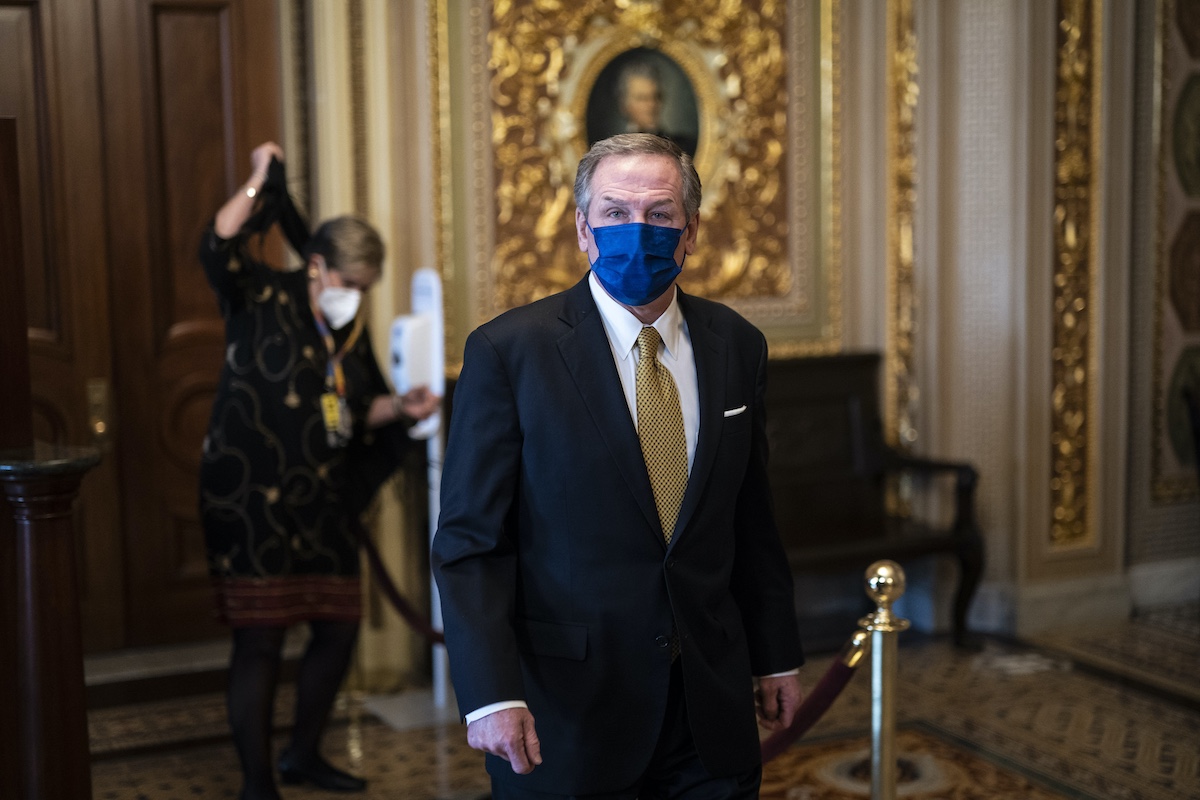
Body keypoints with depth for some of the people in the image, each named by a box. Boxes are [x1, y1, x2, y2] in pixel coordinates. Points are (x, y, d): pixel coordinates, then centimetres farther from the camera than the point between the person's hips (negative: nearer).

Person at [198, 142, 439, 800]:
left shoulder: (351, 332, 13)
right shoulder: (262, 301, -6)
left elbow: (359, 410, 20)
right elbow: (219, 249, -23)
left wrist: (398, 407, 0)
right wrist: (259, 181, -17)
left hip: (319, 507, 7)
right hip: (250, 503, -7)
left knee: (339, 628, 11)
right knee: (260, 641, -4)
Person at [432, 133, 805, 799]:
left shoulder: (735, 345, 5)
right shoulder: (506, 352, -9)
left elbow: (752, 522, 12)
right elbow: (470, 541, -10)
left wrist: (777, 657, 13)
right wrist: (490, 695, -19)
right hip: (565, 714, -4)